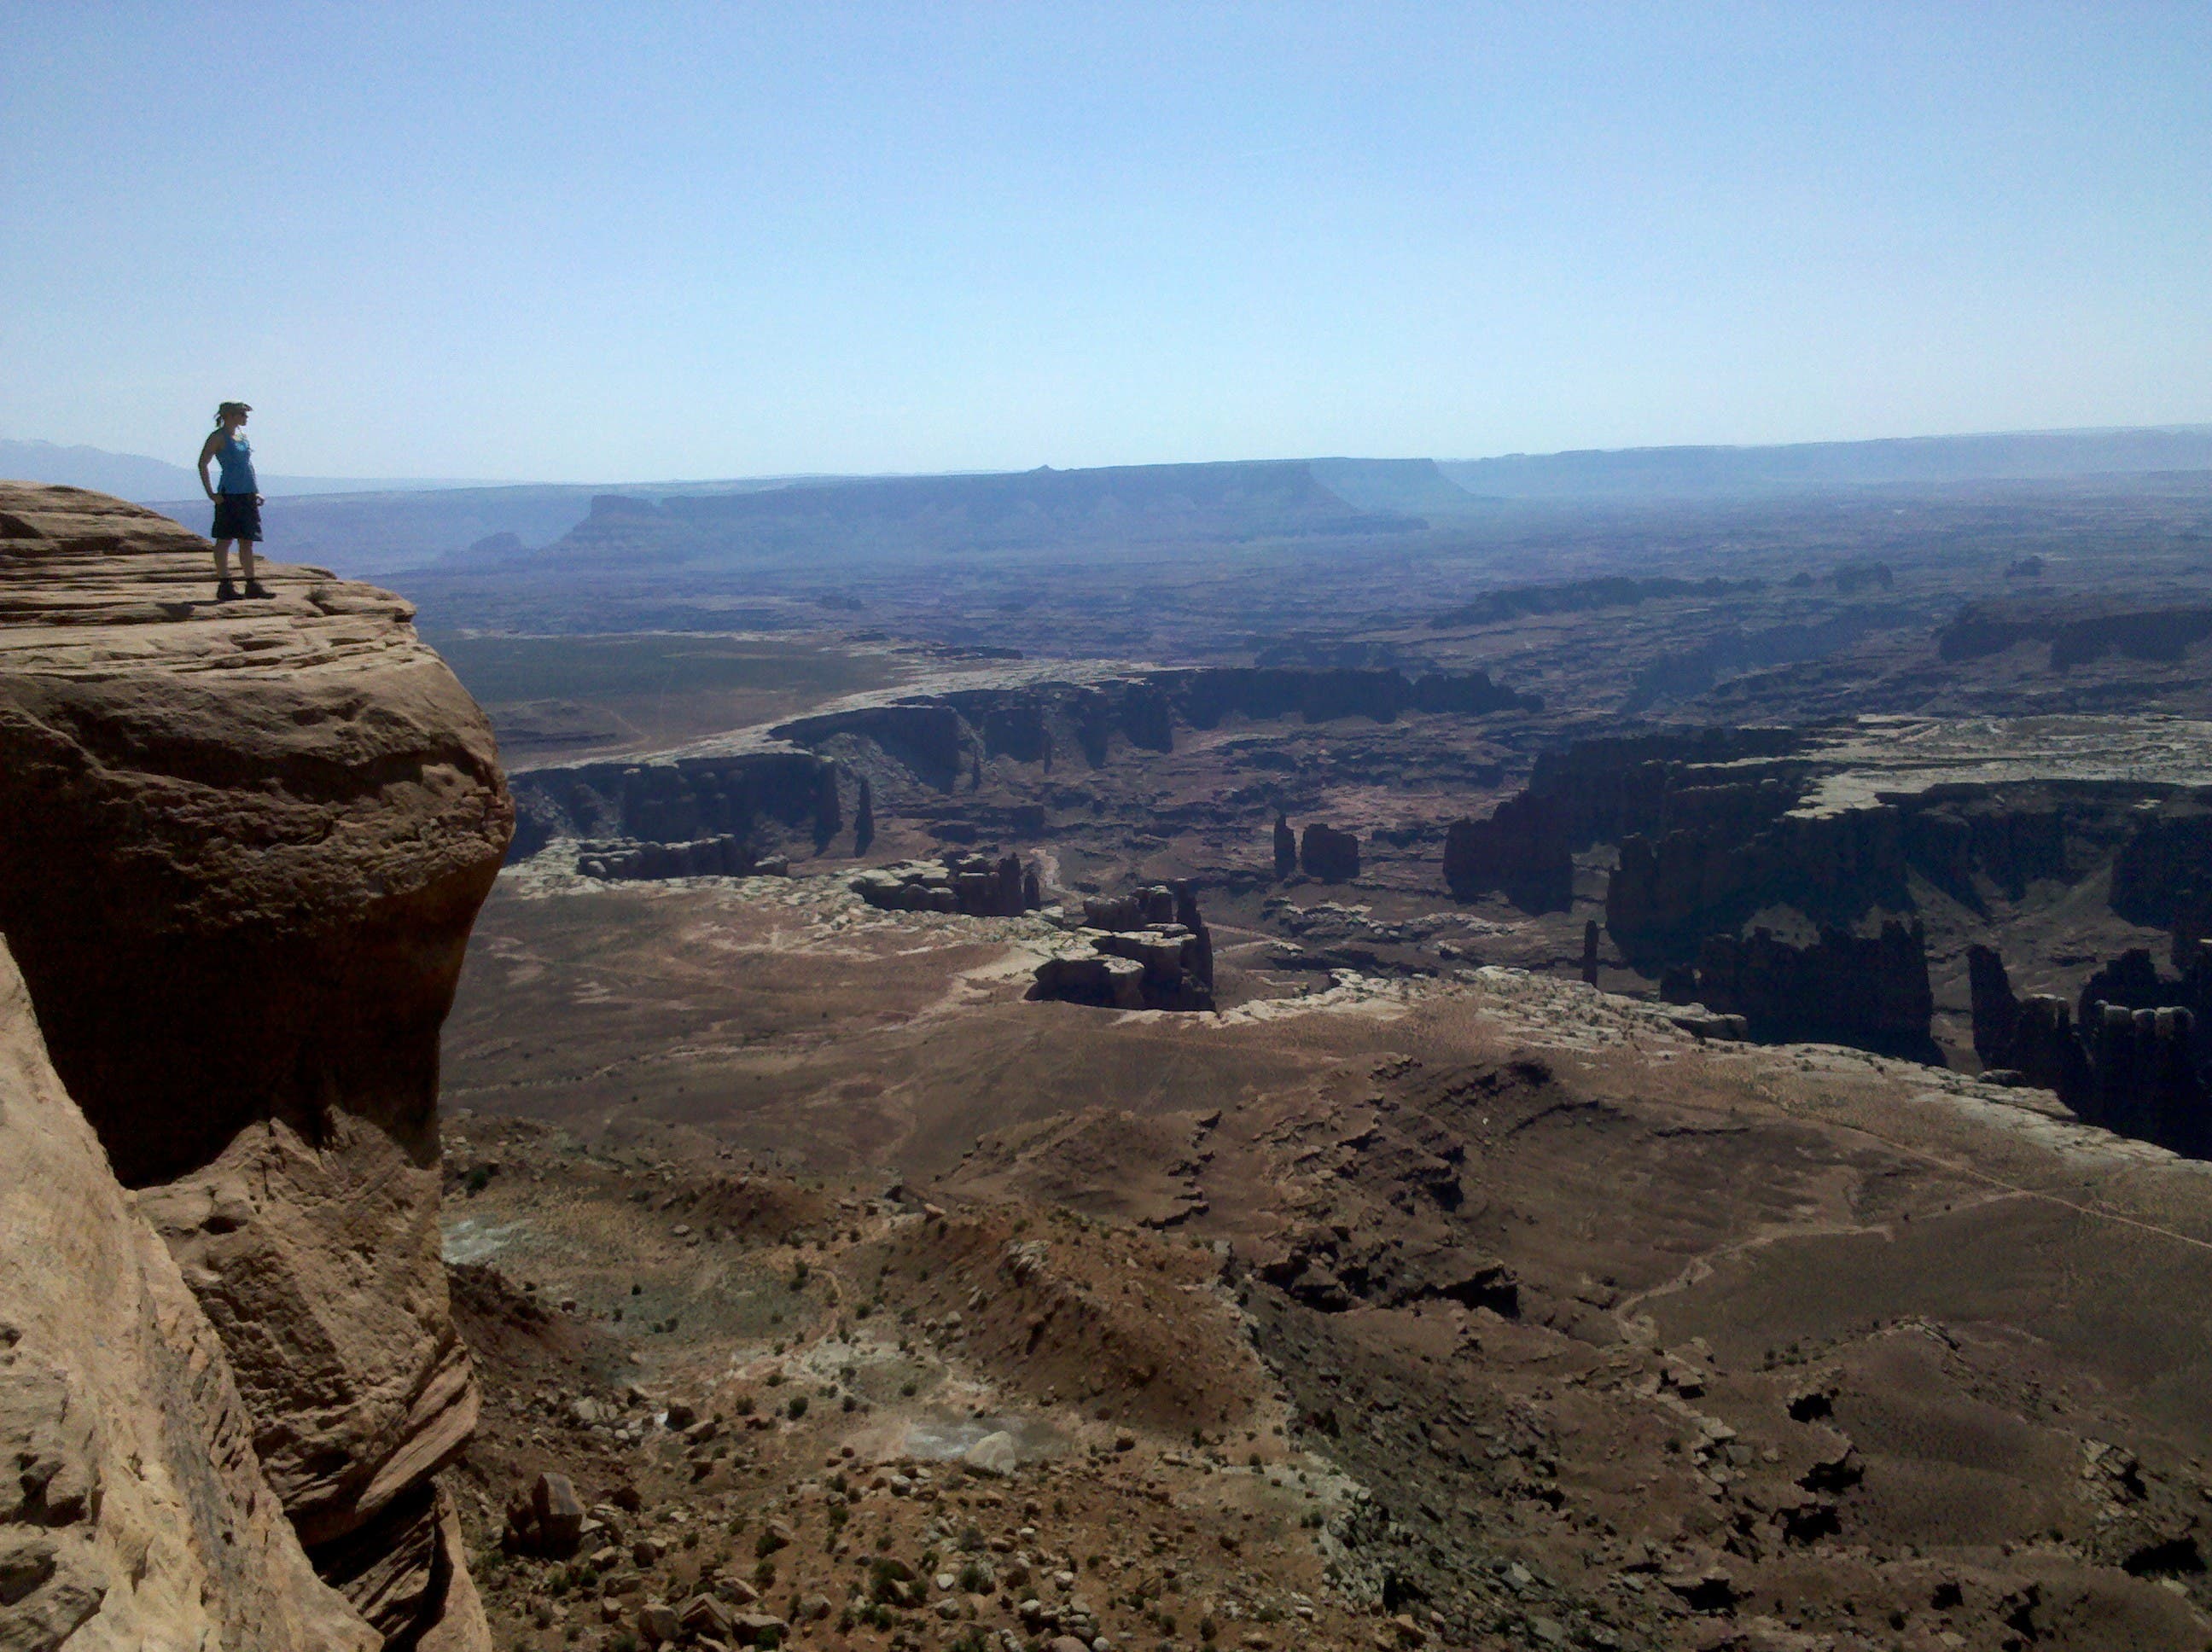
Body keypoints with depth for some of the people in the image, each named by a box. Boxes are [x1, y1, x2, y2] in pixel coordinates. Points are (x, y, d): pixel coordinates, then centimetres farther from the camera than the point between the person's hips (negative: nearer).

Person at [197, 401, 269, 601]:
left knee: (247, 541, 8)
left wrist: (256, 492, 17)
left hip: (248, 495, 7)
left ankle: (252, 584, 11)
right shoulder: (218, 437, -4)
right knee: (225, 539, -4)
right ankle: (224, 585, -3)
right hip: (229, 494, -7)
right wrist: (211, 494, -13)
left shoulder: (241, 438, 18)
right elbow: (202, 464, -9)